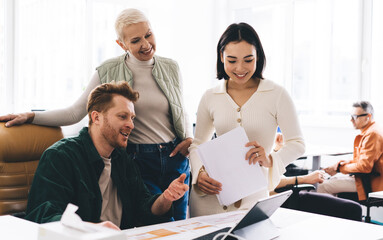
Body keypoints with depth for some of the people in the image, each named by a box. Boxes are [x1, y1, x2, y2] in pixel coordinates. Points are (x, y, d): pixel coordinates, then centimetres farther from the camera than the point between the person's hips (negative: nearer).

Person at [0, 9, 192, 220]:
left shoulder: (171, 68, 5)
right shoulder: (108, 72, -4)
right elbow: (75, 112, -4)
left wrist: (189, 138, -1)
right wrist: (29, 116, -11)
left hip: (175, 157, 3)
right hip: (137, 161, -3)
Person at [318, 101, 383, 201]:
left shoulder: (372, 134, -20)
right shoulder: (368, 131, 14)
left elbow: (364, 167, -25)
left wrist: (339, 168, -14)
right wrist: (349, 162, 3)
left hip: (372, 183, -11)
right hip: (366, 177, 11)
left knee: (323, 186, -14)